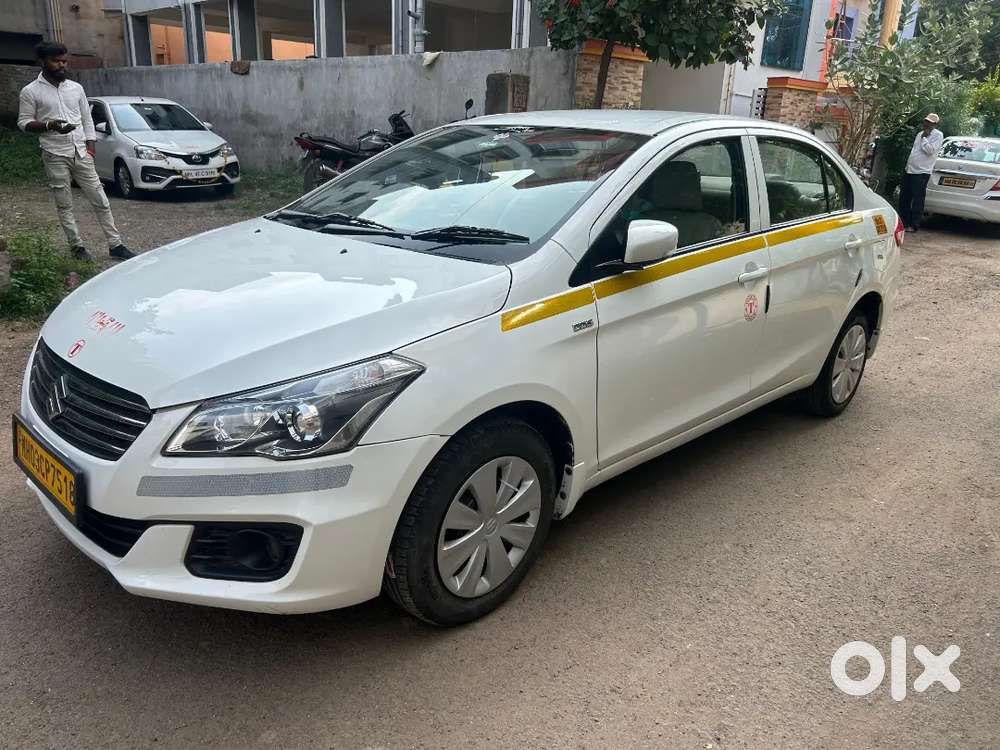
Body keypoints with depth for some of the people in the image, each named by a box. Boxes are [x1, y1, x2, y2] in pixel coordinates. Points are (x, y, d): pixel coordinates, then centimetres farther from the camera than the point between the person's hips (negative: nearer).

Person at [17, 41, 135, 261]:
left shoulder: (76, 88, 9)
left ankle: (115, 245, 4)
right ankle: (77, 247, 10)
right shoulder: (30, 91, -1)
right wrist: (49, 125, -18)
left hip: (81, 154, 3)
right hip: (55, 157, -3)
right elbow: (24, 122, -1)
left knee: (101, 201, 1)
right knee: (64, 206, 2)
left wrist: (90, 148, 5)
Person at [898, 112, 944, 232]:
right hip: (909, 170, 8)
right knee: (904, 197, 10)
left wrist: (924, 137, -12)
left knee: (917, 200, -4)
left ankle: (914, 225, 1)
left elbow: (930, 150, -18)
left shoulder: (938, 135, -5)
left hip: (921, 172, -8)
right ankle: (904, 222, 21)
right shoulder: (920, 134, 17)